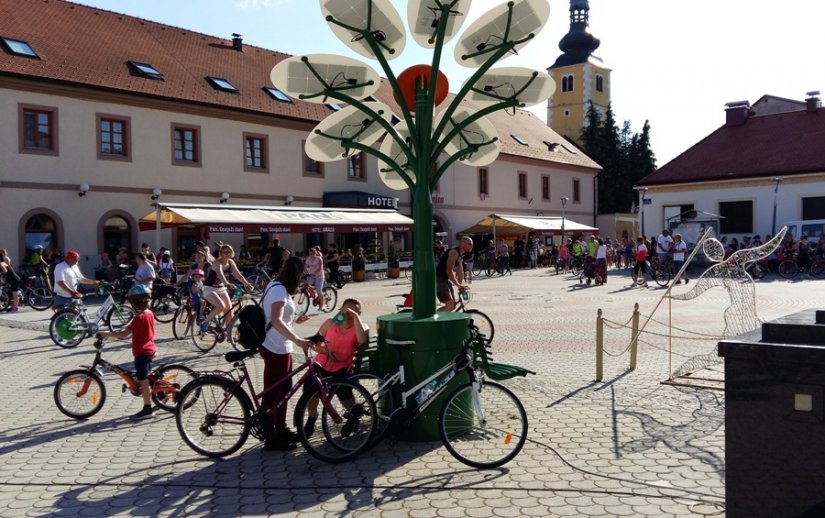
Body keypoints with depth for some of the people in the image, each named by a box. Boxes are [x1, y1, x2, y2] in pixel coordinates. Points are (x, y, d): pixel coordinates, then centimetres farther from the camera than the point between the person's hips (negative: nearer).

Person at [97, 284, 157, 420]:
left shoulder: (139, 317, -21)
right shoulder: (149, 313, 4)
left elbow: (124, 334, -25)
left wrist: (105, 334, -20)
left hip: (141, 353, -9)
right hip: (149, 350, 9)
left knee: (143, 381, -2)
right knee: (145, 378, 18)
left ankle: (147, 410, 2)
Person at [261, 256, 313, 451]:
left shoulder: (276, 286, 13)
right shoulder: (279, 290, -20)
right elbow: (276, 321, -34)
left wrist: (295, 320, 25)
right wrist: (297, 339, -42)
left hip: (280, 347, 10)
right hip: (275, 349, -10)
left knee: (283, 389, 18)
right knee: (273, 392, -1)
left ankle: (281, 430, 30)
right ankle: (271, 439, 8)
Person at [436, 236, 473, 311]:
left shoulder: (459, 255, 15)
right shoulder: (454, 252, -17)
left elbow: (460, 272, 19)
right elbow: (449, 271, -26)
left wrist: (461, 286, 14)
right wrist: (458, 285, -29)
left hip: (445, 280, 10)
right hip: (439, 280, -10)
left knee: (453, 305, 12)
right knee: (450, 305, -15)